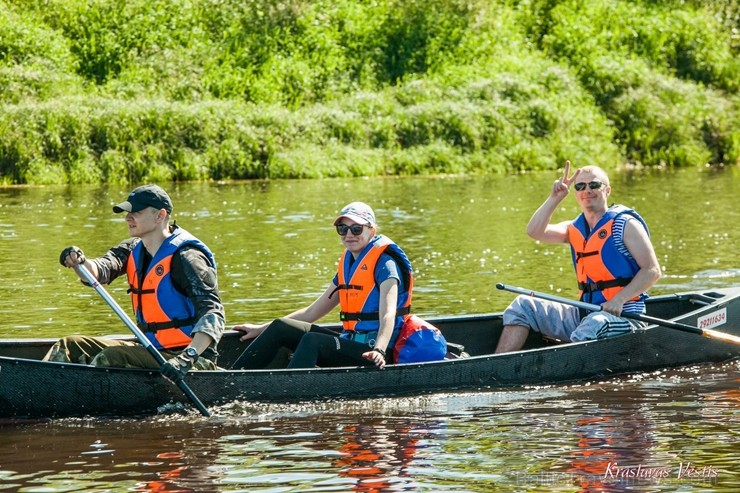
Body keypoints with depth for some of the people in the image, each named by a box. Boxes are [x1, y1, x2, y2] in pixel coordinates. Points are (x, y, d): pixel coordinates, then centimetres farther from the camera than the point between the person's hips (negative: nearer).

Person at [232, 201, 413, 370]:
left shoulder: (384, 262, -8)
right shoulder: (348, 263, 17)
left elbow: (388, 315, -21)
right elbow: (313, 311, 21)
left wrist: (378, 351, -40)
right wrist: (262, 329, 19)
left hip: (370, 353, -9)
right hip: (351, 342, 9)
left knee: (313, 340, -32)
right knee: (280, 327, 1)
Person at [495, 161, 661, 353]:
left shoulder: (625, 224, -3)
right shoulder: (575, 229, 15)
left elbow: (652, 271, -10)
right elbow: (535, 231, 0)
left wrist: (619, 300, -20)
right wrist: (554, 198, -5)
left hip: (621, 315, -7)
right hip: (584, 313, 7)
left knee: (593, 325, -39)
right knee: (523, 306, 0)